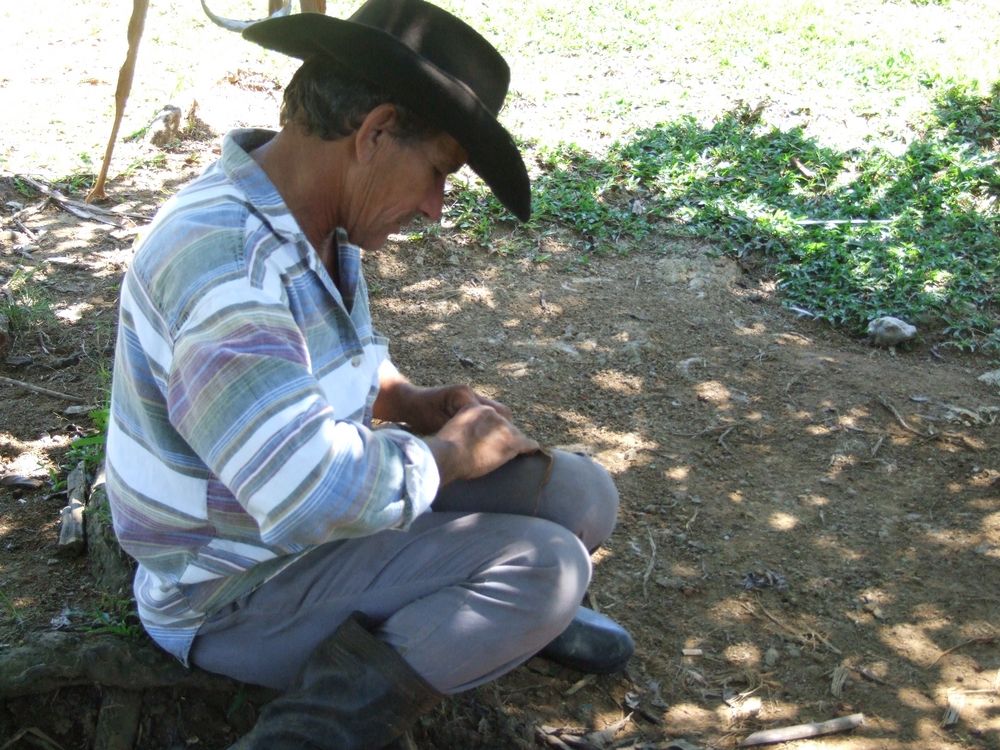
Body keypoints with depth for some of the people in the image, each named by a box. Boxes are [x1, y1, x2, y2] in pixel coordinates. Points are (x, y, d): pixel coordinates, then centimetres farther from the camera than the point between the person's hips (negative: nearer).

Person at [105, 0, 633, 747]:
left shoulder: (315, 222, 0)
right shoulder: (223, 258, -31)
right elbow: (313, 496, -38)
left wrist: (418, 403, -2)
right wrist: (450, 452, -20)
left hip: (317, 512, 9)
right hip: (232, 593, -8)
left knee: (580, 495, -2)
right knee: (545, 567, -23)